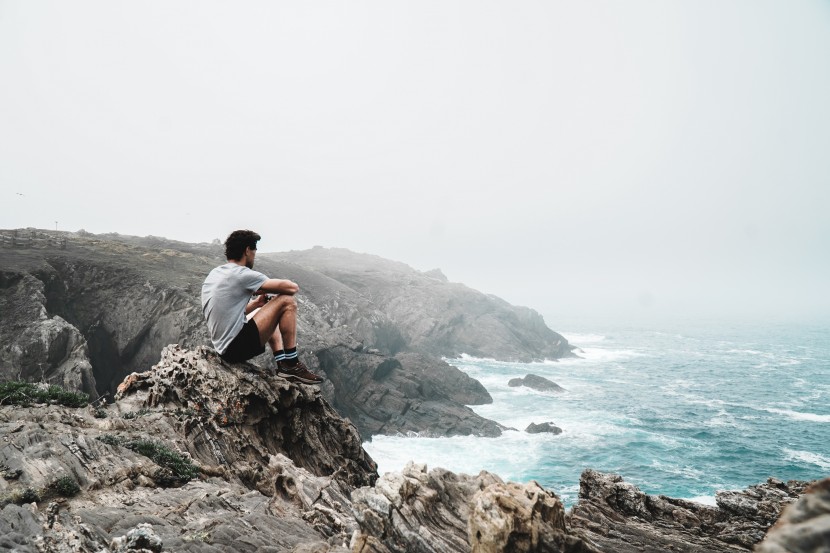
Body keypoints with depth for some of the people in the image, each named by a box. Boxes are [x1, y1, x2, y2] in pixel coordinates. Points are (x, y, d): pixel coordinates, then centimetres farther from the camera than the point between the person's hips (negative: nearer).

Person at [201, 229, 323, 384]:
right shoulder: (242, 274, -14)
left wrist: (256, 304, 11)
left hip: (224, 347, 10)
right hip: (237, 348, -10)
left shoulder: (214, 274, 13)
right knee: (287, 301, -9)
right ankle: (292, 365, -3)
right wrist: (265, 289, 6)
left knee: (268, 313, 30)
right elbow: (292, 288, -14)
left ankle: (282, 363, 16)